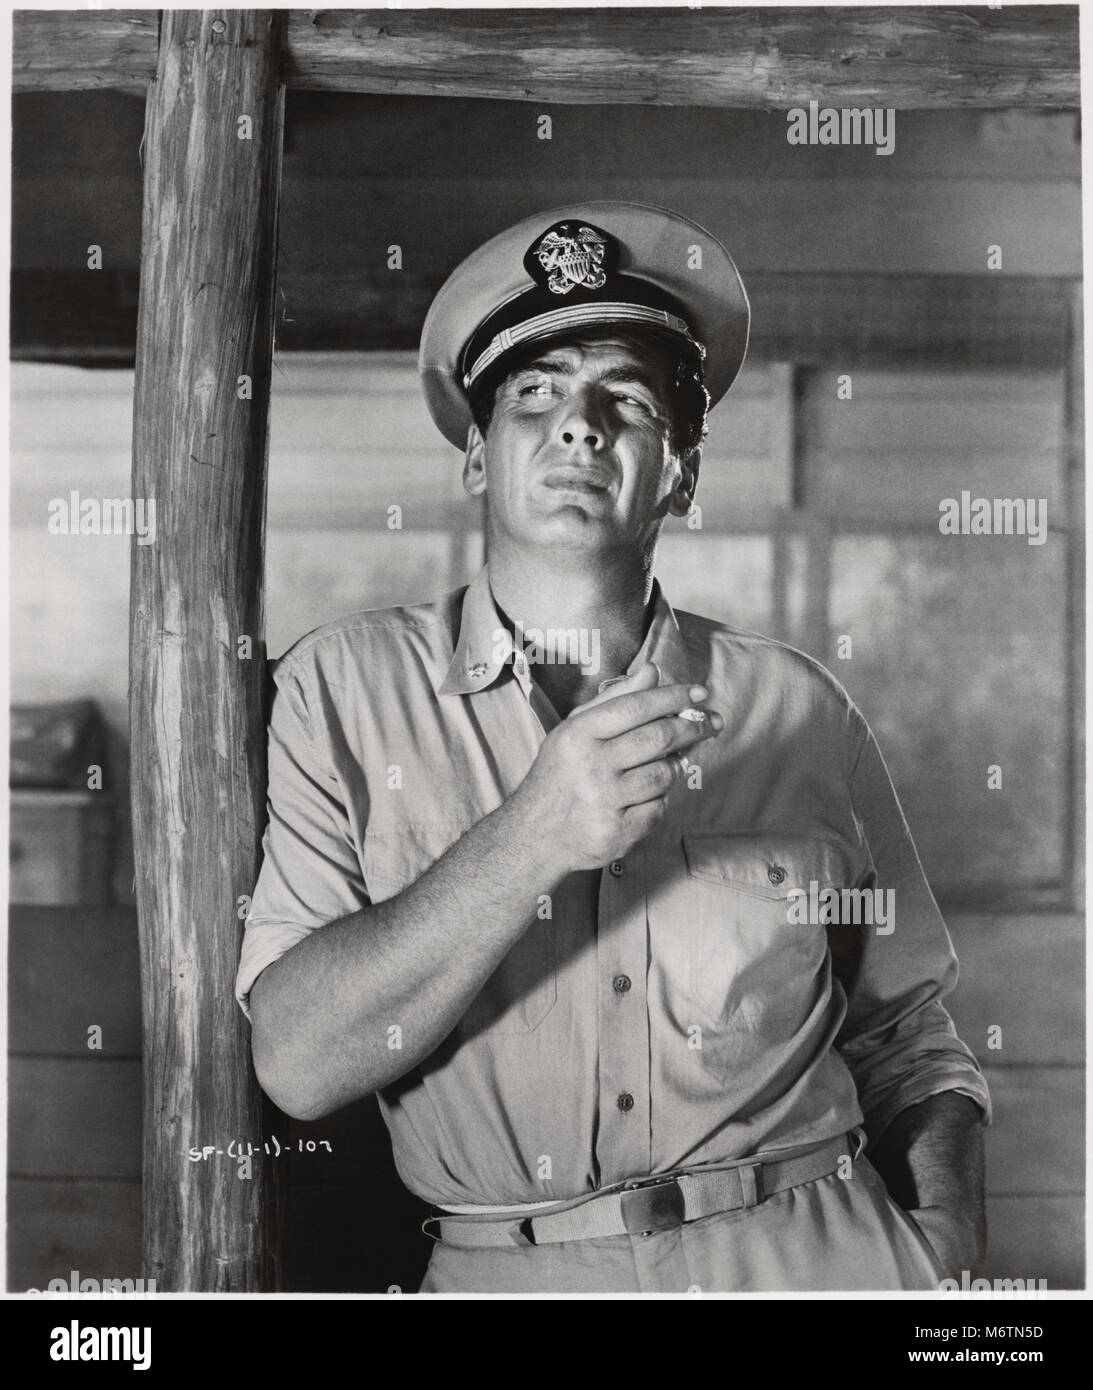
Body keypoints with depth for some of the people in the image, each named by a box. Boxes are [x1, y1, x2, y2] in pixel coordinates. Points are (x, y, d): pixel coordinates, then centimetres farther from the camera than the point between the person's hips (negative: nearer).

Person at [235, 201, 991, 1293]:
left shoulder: (800, 712, 5)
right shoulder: (348, 685, 1)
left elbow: (904, 1035, 15)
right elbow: (295, 1059, -9)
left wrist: (946, 1234, -2)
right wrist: (529, 842, -20)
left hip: (816, 1254, 2)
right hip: (504, 1275, -1)